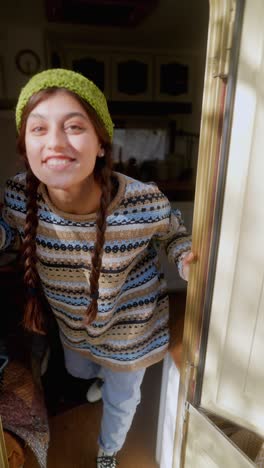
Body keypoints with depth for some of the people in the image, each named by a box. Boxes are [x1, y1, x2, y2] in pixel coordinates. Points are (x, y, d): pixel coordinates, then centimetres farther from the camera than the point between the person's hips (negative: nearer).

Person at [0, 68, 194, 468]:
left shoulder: (144, 201, -33)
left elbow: (172, 231, -11)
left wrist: (187, 259, -29)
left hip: (130, 327, -2)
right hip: (72, 323, 3)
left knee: (121, 400, 25)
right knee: (77, 372, 35)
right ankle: (103, 376, 76)